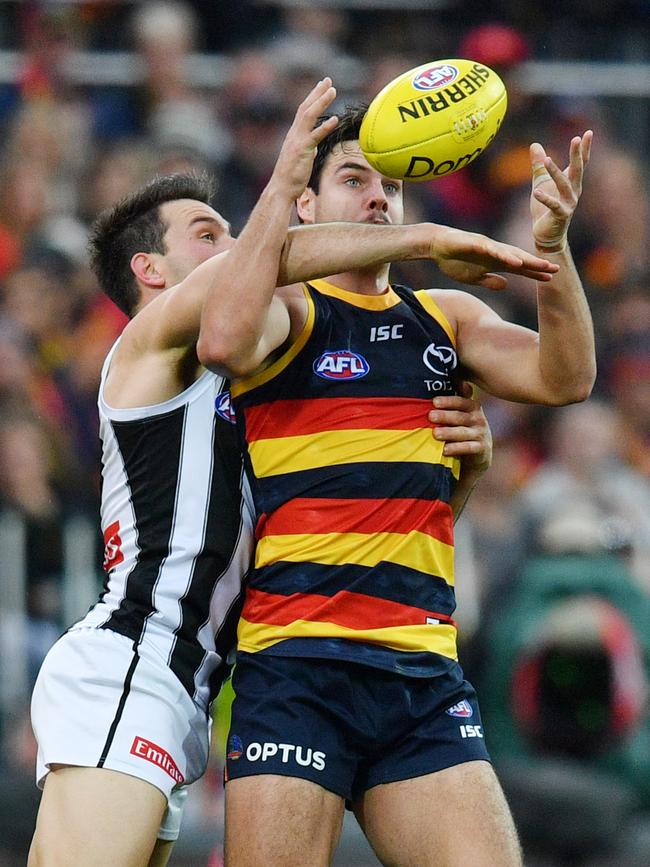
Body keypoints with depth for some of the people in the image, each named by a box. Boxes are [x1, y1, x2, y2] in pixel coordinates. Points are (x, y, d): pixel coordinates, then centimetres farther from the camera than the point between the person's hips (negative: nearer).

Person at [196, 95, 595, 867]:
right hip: (295, 668, -5)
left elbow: (564, 379, 6)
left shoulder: (446, 315, 20)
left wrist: (550, 247, -10)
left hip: (425, 674, 5)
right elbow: (223, 342, -20)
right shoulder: (287, 307, 3)